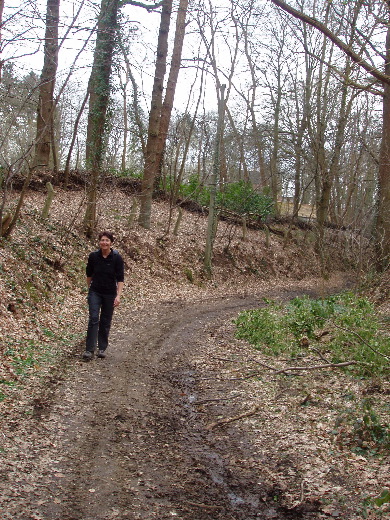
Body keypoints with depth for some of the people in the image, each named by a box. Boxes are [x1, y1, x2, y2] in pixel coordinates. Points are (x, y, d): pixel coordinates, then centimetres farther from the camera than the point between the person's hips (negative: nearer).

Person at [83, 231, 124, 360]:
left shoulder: (117, 258, -10)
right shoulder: (93, 256, -5)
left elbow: (120, 278, -10)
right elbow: (89, 274, 10)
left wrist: (118, 296, -17)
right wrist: (89, 288, 18)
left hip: (110, 293, 0)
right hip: (95, 292, 0)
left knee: (105, 321, 7)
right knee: (93, 319, -11)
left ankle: (102, 348, 20)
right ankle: (89, 350, -10)